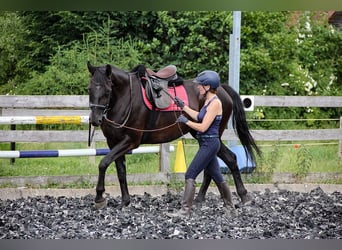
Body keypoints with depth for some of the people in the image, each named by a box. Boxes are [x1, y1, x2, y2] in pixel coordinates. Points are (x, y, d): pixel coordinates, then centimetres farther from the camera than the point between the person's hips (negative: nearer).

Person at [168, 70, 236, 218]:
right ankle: (230, 208, 25)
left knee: (190, 175, -10)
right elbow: (199, 117, 23)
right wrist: (183, 107, 19)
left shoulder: (215, 103, -18)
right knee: (217, 176, 16)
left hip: (209, 143, -10)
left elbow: (203, 127, -20)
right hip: (207, 143, 10)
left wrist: (186, 121, -9)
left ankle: (185, 210, -11)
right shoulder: (208, 101, 10)